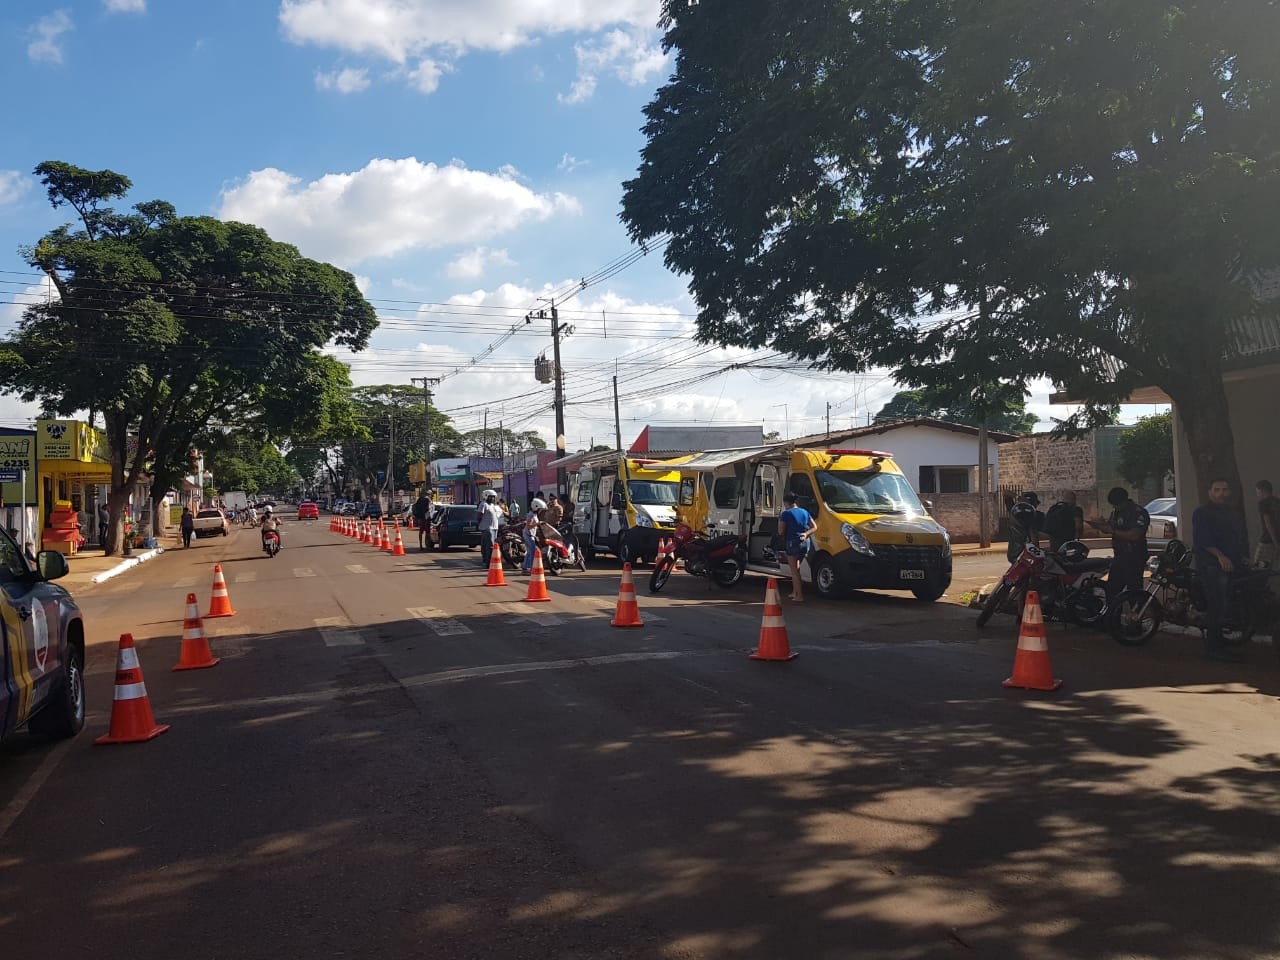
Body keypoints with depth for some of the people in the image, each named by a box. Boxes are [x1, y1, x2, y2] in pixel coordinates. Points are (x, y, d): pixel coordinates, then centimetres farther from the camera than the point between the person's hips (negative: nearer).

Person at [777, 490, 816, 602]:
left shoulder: (786, 514, -9)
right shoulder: (804, 512, 12)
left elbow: (781, 531, -8)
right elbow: (814, 527, 11)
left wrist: (779, 519, 7)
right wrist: (806, 534, 0)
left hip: (793, 543, -7)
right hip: (805, 543, 7)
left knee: (794, 570, 1)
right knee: (796, 568, 21)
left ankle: (799, 596, -3)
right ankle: (794, 592, 26)